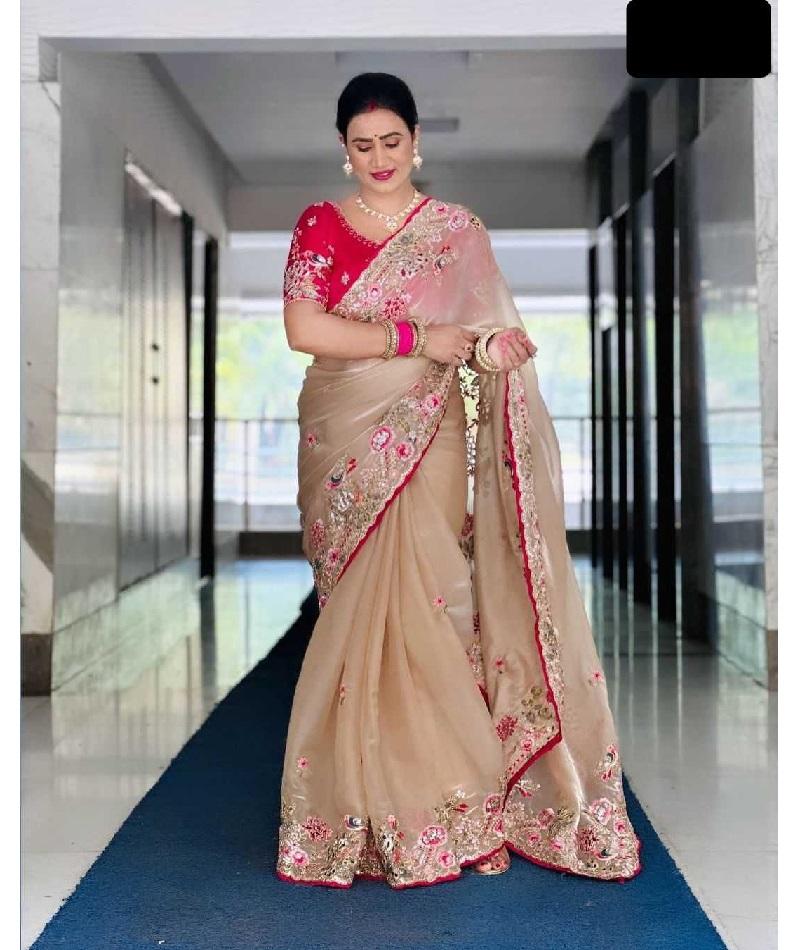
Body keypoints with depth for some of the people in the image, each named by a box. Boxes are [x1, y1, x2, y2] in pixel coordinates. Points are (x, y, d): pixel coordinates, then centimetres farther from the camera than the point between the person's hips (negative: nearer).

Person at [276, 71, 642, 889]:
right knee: (359, 615, 1)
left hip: (428, 446, -1)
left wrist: (496, 347, -20)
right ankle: (369, 808, 12)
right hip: (346, 448, 1)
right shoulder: (318, 227, 6)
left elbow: (492, 332, 4)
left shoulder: (457, 230, 6)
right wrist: (414, 339, -12)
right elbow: (302, 329, -8)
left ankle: (465, 807, 3)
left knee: (429, 609, -8)